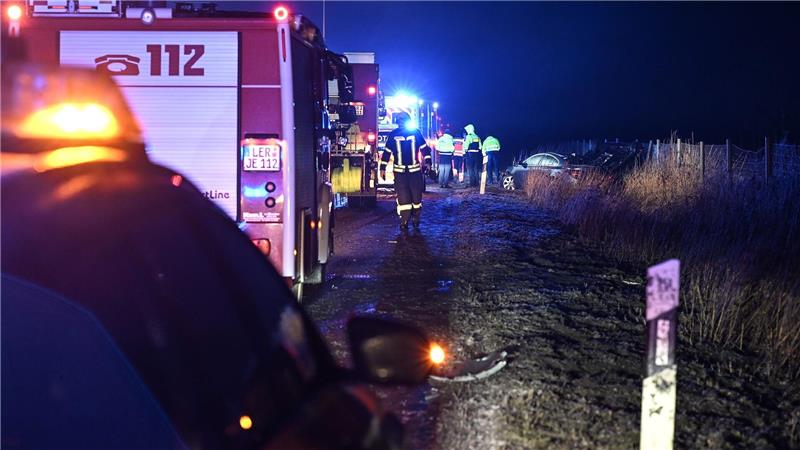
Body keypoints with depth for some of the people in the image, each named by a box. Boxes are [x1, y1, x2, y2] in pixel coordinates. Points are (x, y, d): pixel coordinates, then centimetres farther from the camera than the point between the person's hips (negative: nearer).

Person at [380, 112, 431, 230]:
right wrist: (382, 168, 5)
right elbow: (387, 152, 9)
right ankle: (404, 222, -1)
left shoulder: (416, 132, 4)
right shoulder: (393, 135, 5)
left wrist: (427, 161, -3)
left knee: (417, 196, 3)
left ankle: (416, 219, 18)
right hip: (399, 171, 0)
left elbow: (424, 148, 8)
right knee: (403, 197, -7)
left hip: (415, 171, 0)